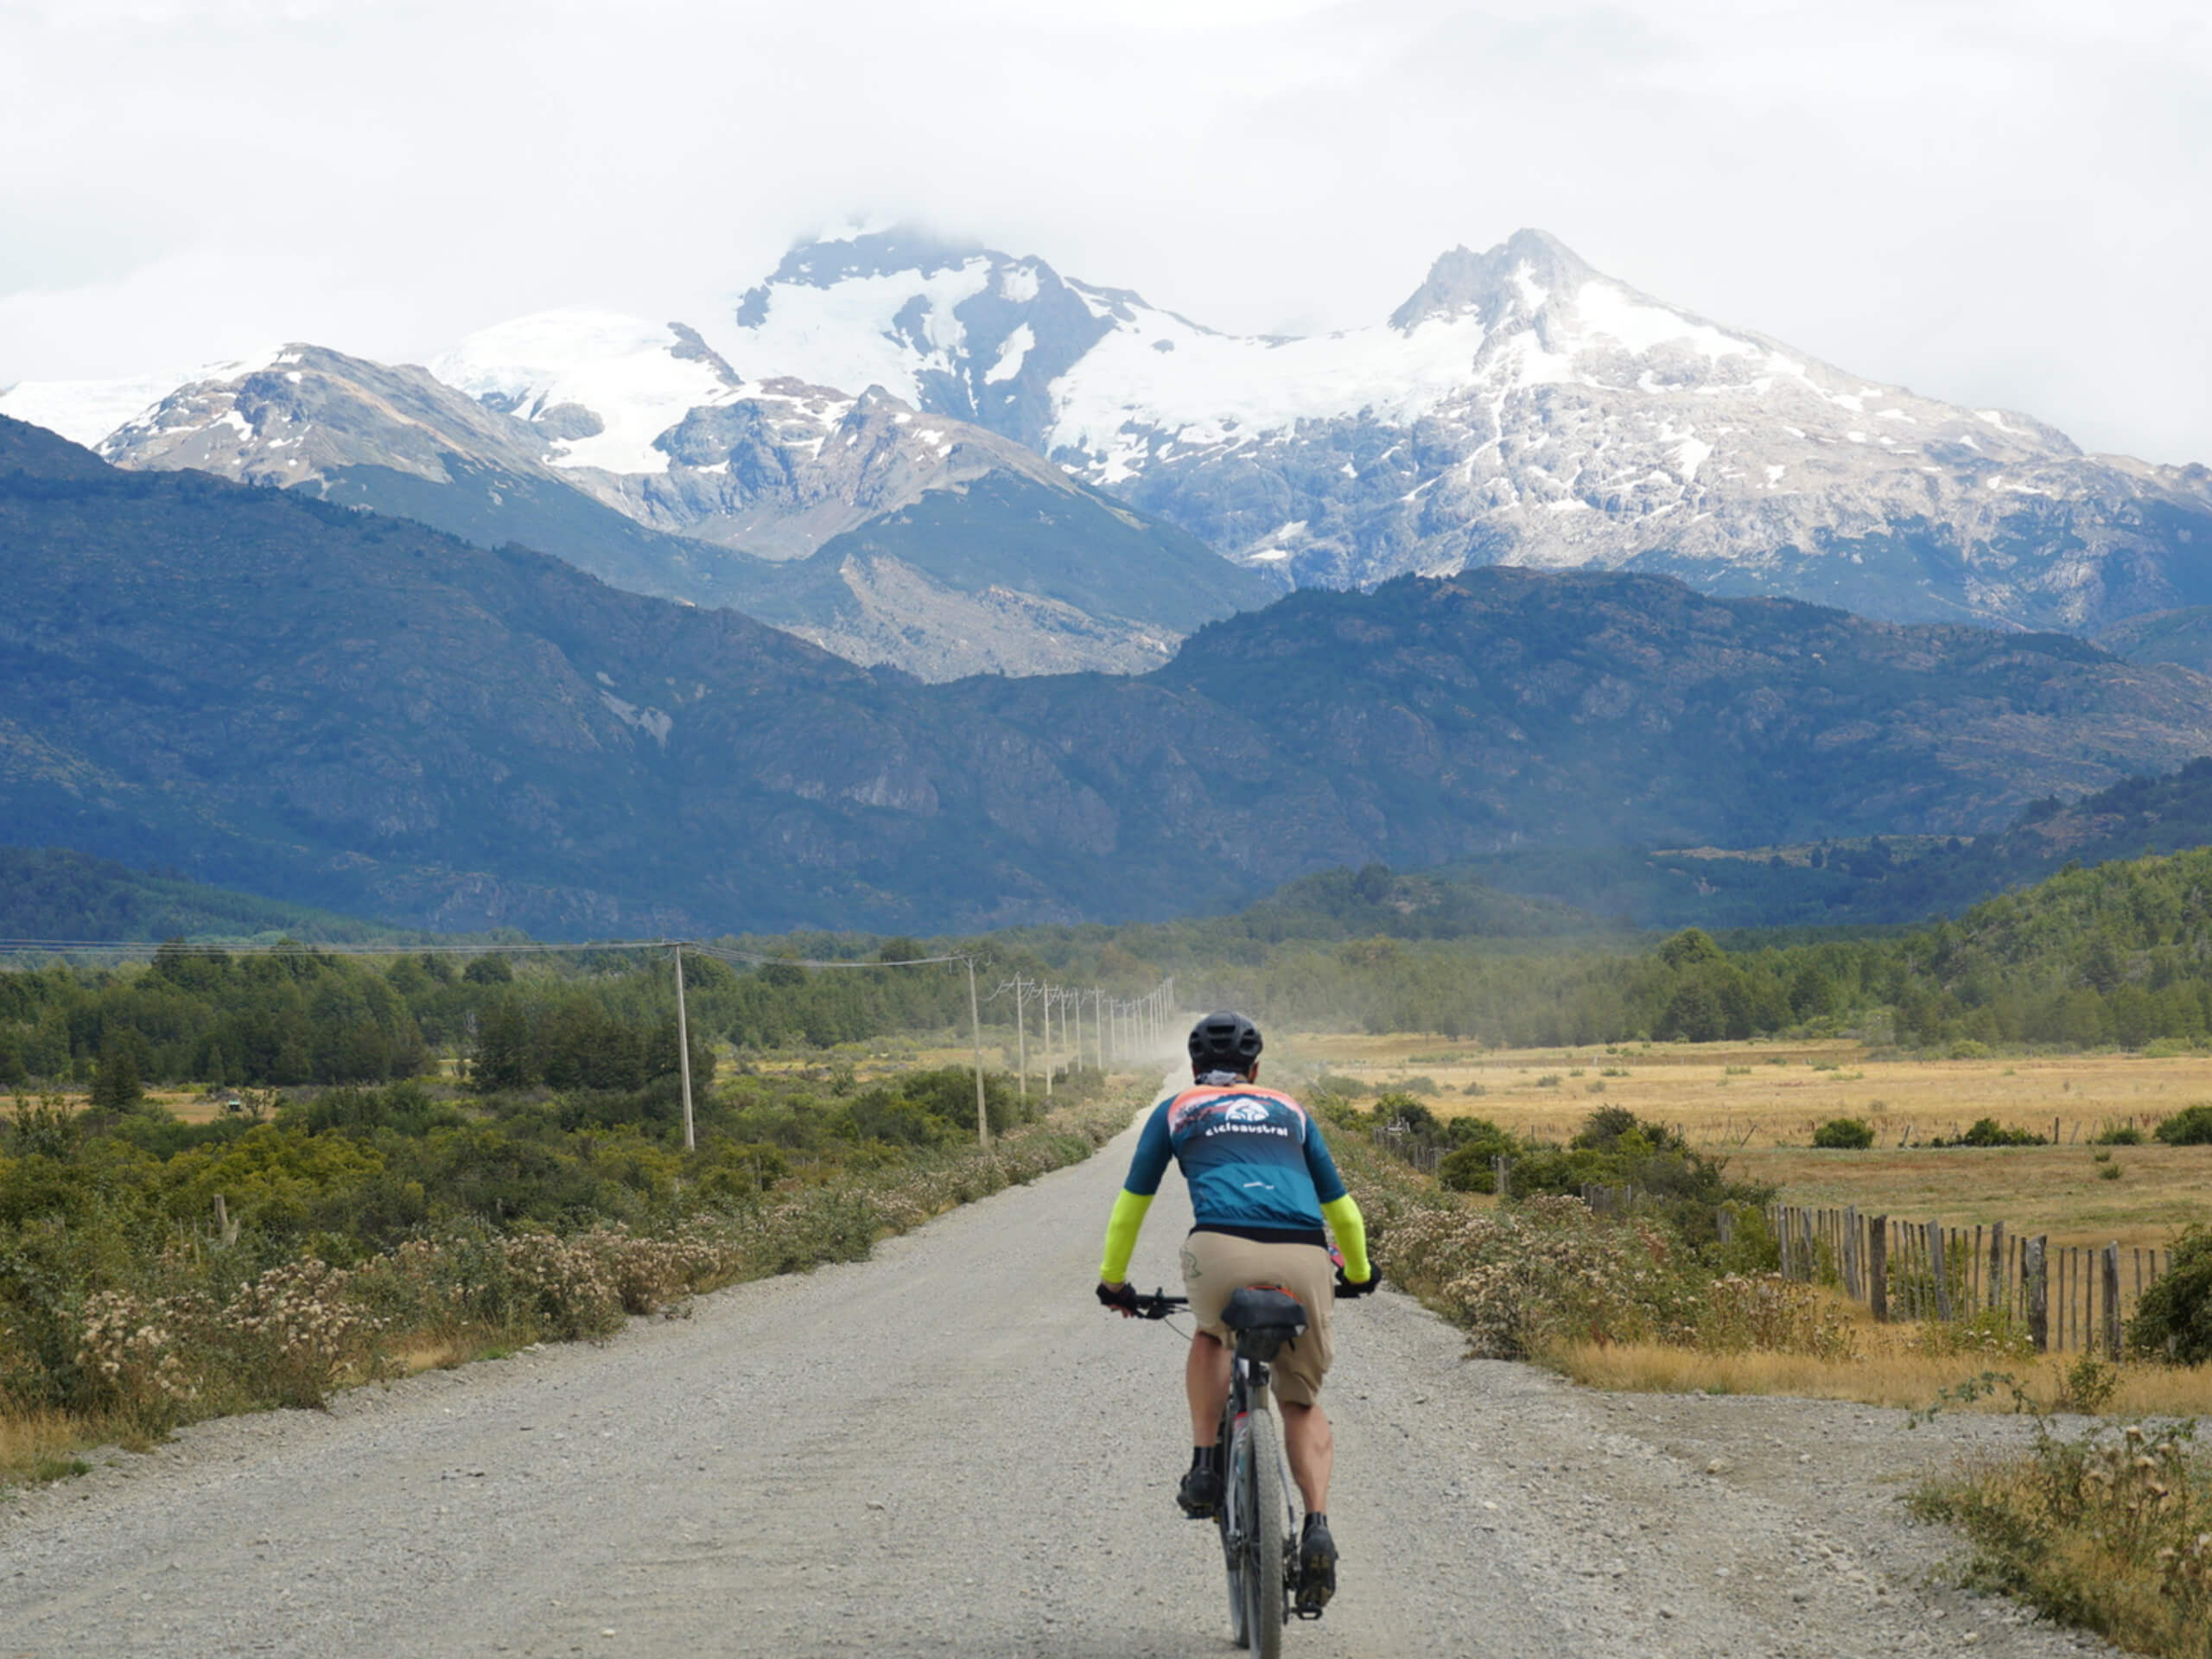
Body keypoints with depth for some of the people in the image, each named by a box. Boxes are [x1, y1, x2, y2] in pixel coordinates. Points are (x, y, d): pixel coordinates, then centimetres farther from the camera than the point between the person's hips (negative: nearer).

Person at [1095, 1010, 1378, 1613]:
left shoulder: (1176, 1111, 26)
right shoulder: (1290, 1111, 31)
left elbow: (1131, 1205, 31)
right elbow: (1341, 1208, 39)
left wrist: (1113, 1282, 45)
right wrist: (1359, 1273, 55)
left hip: (1224, 1249, -1)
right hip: (1305, 1258, 1)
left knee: (1211, 1335, 34)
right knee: (1303, 1406, 18)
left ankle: (1205, 1468, 19)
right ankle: (1317, 1527, -5)